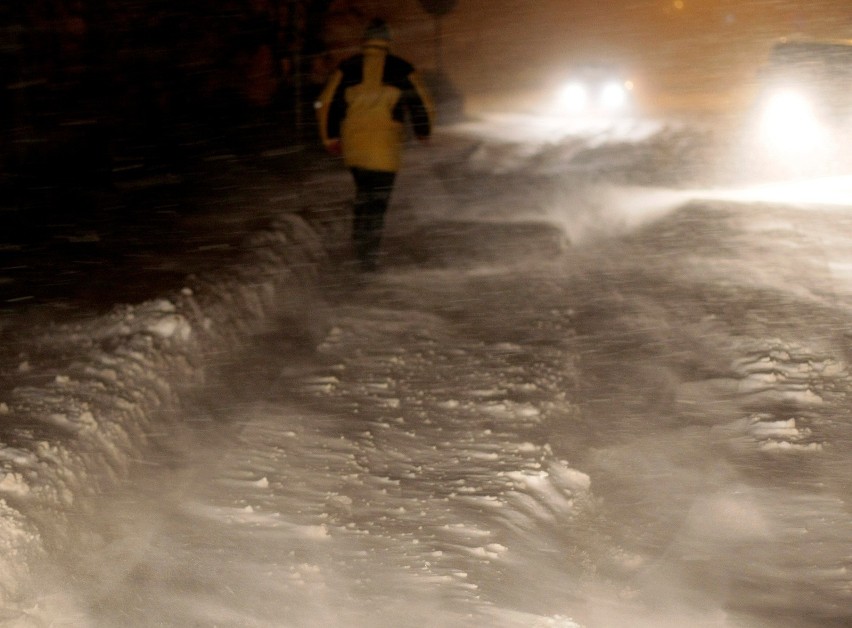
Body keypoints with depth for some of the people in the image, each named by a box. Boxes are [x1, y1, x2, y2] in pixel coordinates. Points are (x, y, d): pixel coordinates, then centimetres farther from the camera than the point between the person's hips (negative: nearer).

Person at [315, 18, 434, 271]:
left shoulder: (347, 68, 5)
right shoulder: (401, 69, 0)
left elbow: (326, 104, 6)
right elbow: (423, 104, 4)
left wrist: (330, 138, 18)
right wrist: (423, 132, 22)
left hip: (352, 146, 3)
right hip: (385, 148, -3)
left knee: (363, 192, 23)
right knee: (378, 200, 3)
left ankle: (359, 243, 21)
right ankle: (370, 254, -3)